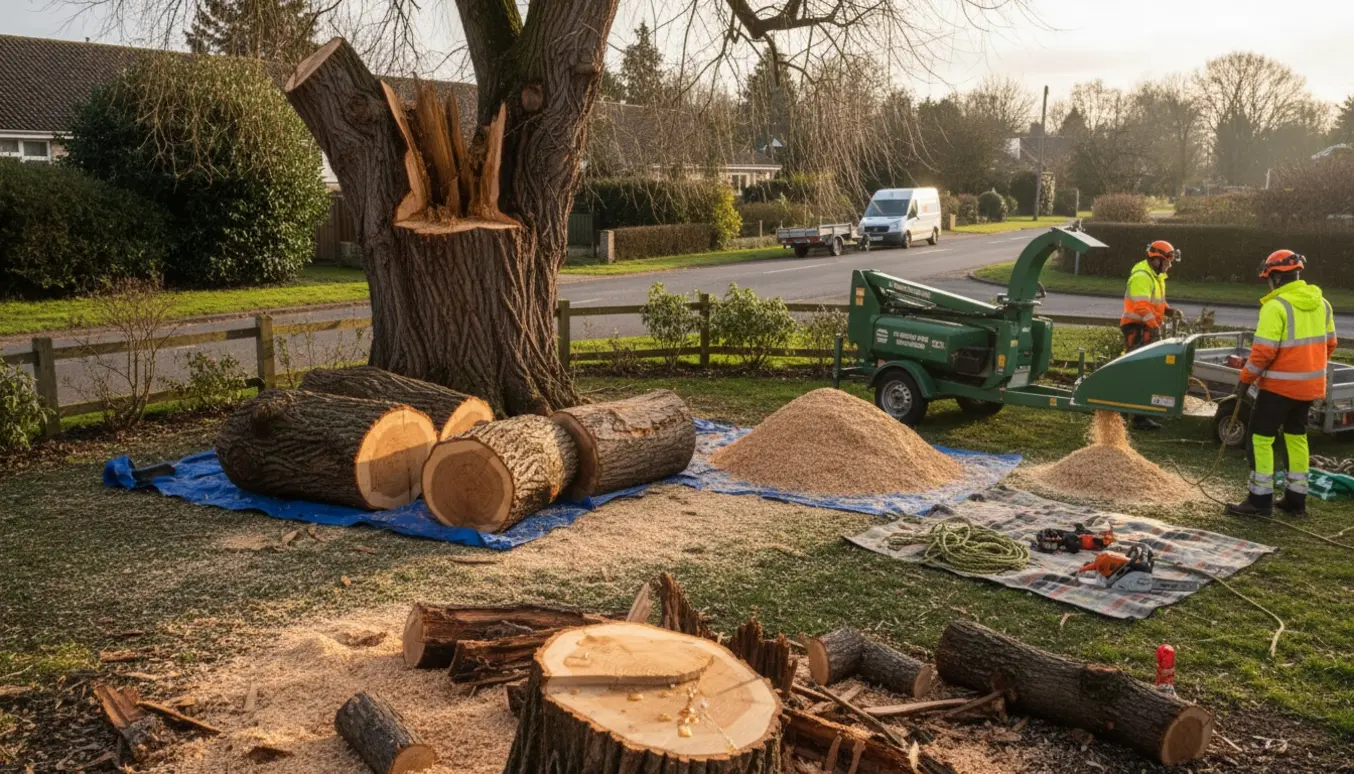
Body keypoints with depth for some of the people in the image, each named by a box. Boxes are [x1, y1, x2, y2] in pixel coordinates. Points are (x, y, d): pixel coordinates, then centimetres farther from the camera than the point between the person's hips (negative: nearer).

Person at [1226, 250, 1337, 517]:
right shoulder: (1322, 304, 6)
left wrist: (1246, 379, -9)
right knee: (1297, 436, 18)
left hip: (1280, 384, -8)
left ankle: (1260, 499, 1)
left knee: (1261, 437, 0)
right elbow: (1329, 345, 14)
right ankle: (1296, 499, 23)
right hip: (1310, 384, 8)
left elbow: (1263, 351, -21)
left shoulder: (1276, 307, -19)